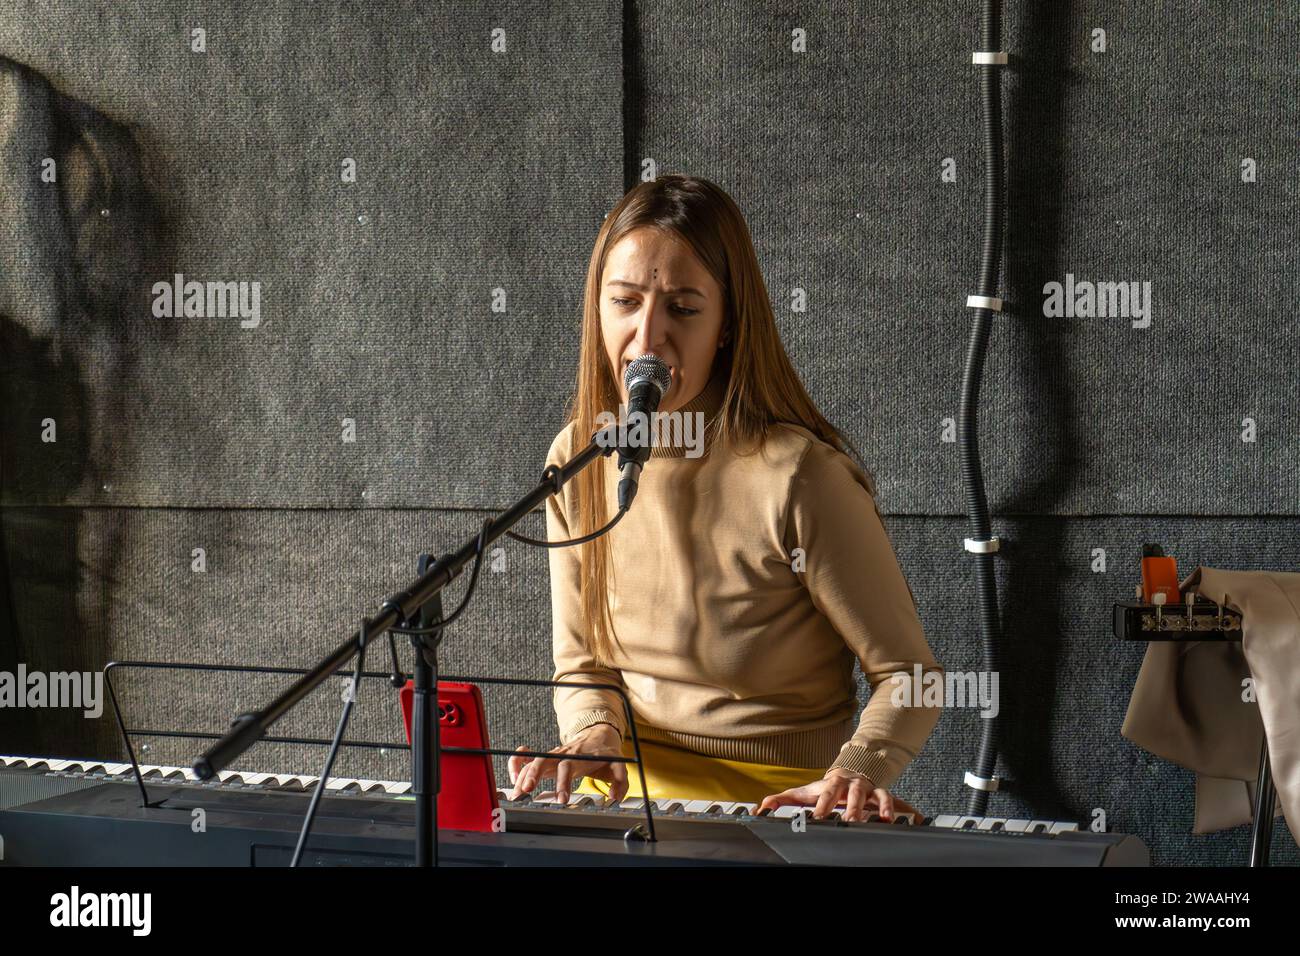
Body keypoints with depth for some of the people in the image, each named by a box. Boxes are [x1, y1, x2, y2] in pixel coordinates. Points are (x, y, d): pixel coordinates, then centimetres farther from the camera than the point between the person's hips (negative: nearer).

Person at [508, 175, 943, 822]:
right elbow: (582, 664, 10)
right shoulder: (577, 460, 0)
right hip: (624, 795, 5)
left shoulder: (799, 476, -16)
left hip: (776, 810, -5)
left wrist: (856, 770, -29)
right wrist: (595, 731, -12)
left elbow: (907, 677, -10)